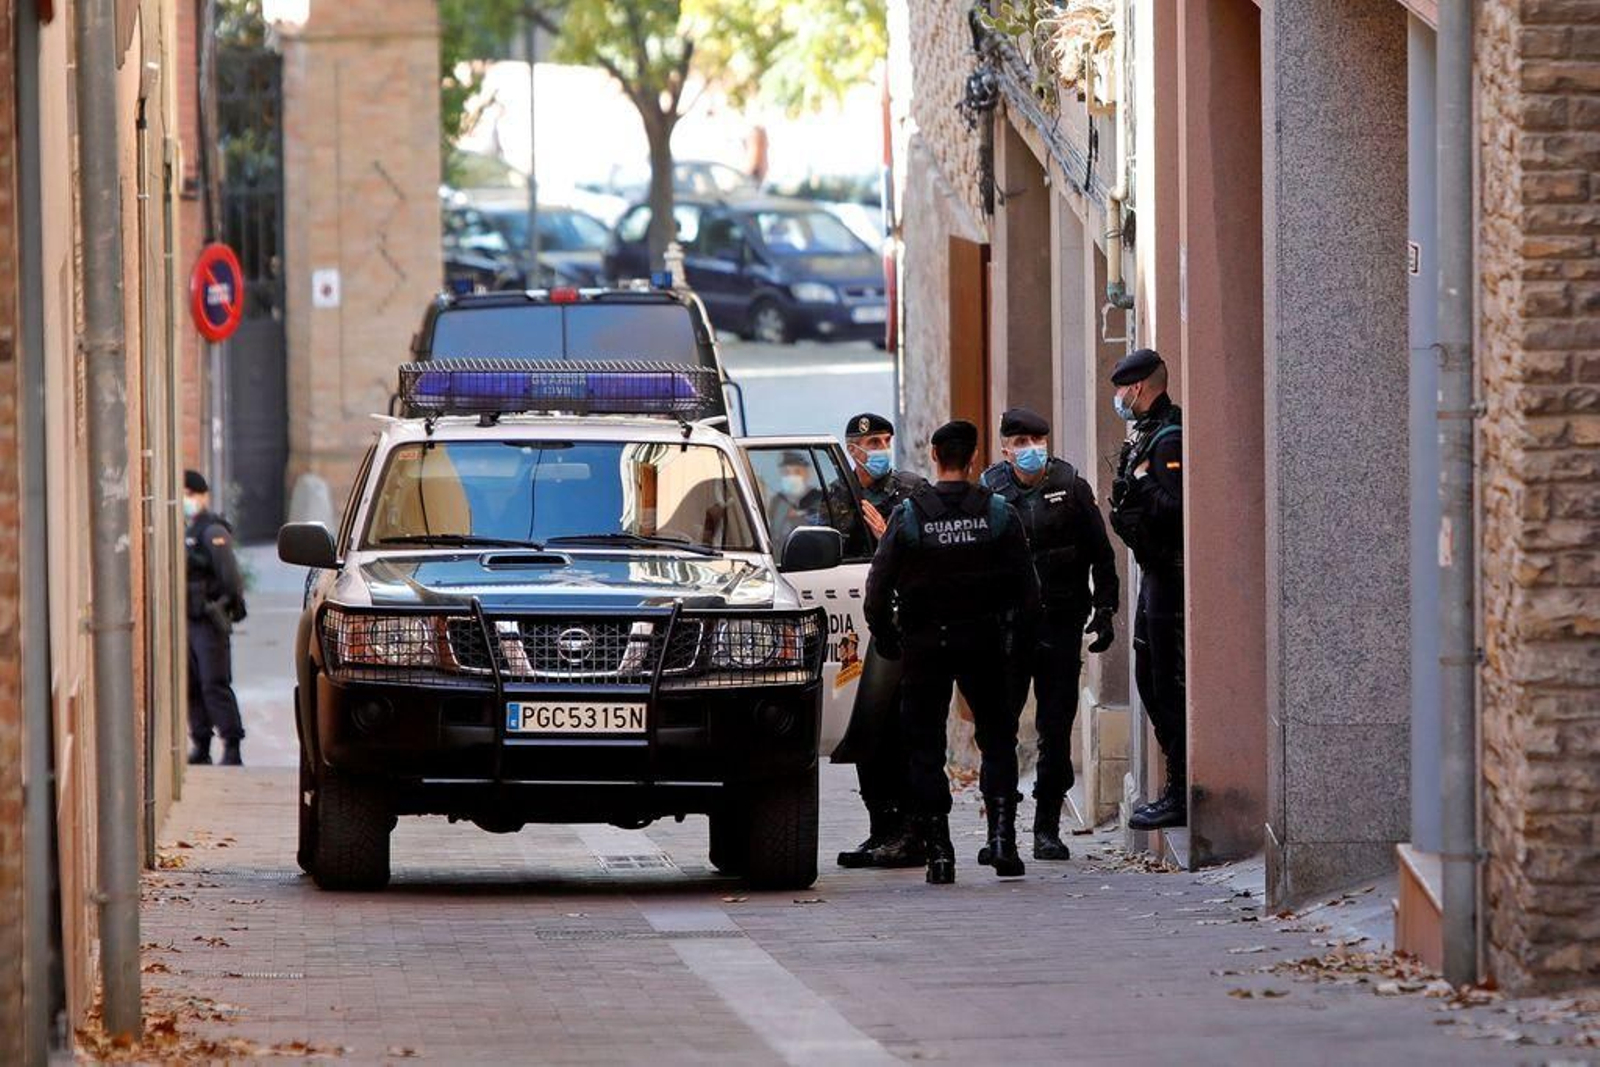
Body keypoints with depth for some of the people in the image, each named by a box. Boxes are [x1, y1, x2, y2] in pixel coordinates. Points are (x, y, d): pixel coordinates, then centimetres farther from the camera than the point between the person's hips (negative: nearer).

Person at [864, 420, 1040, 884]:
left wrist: (886, 637, 7)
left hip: (924, 645, -1)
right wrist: (1016, 622, 15)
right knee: (997, 740, 13)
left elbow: (877, 590, -7)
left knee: (926, 750, 7)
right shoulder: (998, 514, -3)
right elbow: (1028, 588, -2)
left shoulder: (908, 515, -6)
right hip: (983, 642, 1)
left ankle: (938, 851, 2)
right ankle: (1001, 835, -3)